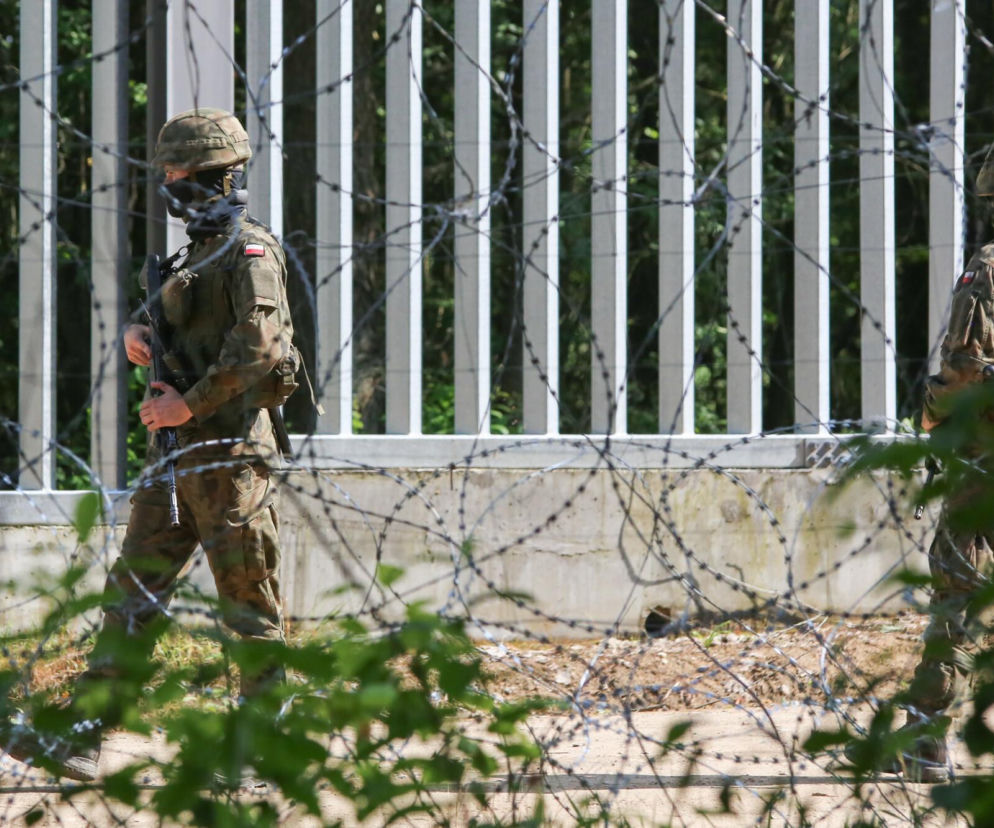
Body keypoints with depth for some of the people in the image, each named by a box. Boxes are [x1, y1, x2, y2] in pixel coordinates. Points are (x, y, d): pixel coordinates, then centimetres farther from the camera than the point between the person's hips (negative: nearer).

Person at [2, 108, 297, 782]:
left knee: (250, 602, -2)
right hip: (179, 449, 9)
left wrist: (187, 405, -19)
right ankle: (85, 736, 1)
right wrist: (141, 335, 8)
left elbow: (257, 347, -22)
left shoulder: (250, 251, -10)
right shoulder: (199, 251, 19)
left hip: (230, 448, -9)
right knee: (134, 591, 4)